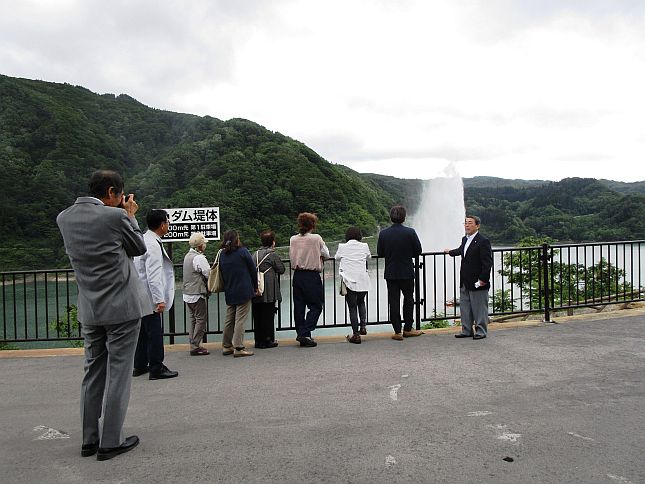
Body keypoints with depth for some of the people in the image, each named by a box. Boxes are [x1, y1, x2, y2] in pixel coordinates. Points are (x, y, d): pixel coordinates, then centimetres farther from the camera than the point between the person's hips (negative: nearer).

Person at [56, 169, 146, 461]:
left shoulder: (64, 218, 3)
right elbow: (139, 248, 0)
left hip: (89, 311, 6)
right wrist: (129, 215, 8)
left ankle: (89, 440, 23)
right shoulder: (115, 216, -15)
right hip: (121, 308, -6)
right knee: (117, 375, 3)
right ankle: (110, 442, 10)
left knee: (93, 374, 15)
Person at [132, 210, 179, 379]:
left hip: (141, 298, 10)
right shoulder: (153, 245, -18)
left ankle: (140, 366, 26)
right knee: (155, 333, -3)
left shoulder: (144, 240, 12)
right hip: (149, 297, -10)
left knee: (143, 332, 17)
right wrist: (159, 299, -22)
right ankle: (156, 369, 4)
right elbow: (153, 275, -23)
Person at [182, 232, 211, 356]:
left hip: (187, 294, 9)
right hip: (197, 294, -9)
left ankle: (193, 344, 19)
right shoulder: (199, 258, -17)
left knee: (193, 320, 15)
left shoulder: (188, 255, 12)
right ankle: (195, 347, -1)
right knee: (201, 320, -2)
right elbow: (209, 274, -17)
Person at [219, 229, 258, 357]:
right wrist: (255, 287, 6)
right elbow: (253, 270, -4)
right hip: (244, 291, -5)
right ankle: (238, 348, -4)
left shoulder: (222, 255, 5)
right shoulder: (243, 252, -8)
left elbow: (221, 273, 10)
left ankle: (226, 346, 21)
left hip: (229, 293, 5)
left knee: (229, 318, 14)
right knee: (240, 319, -4)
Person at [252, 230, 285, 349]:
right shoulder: (272, 254, -7)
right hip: (268, 291, -6)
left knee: (257, 315, 10)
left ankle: (258, 340, 16)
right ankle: (267, 340, 3)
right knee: (268, 315, 1)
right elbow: (281, 270, -2)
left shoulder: (255, 254, 10)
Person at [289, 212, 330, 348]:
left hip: (297, 275, 5)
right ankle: (305, 333, -4)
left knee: (299, 306, 10)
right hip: (312, 276, -5)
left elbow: (292, 256, 11)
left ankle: (301, 334, 15)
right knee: (315, 306, 5)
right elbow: (326, 255, 0)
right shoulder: (316, 238, -10)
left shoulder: (293, 239, 2)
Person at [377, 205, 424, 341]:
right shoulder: (410, 232, -10)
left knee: (393, 301, 5)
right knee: (408, 299, 15)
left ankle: (397, 331, 8)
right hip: (407, 273, -1)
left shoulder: (383, 234, -6)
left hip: (390, 273, 1)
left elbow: (379, 253, 1)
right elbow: (418, 251, -4)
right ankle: (407, 329, 21)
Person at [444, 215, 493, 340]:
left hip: (477, 283, -8)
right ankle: (466, 330, 23)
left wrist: (483, 279, -20)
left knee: (479, 308, 2)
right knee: (465, 307, 13)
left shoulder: (483, 241, -14)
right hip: (465, 282, 8)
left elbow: (487, 262, -17)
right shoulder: (465, 239, 12)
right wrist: (450, 252, 51)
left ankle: (481, 331, 13)